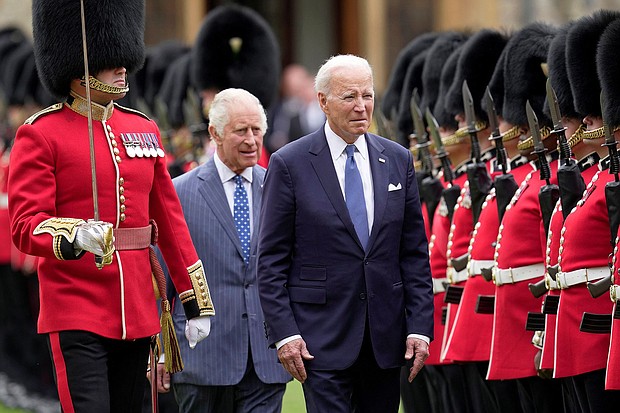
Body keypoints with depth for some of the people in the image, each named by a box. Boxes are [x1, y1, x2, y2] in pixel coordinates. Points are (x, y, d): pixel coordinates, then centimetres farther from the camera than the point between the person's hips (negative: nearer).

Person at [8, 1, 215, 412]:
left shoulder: (144, 130, 14)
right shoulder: (40, 134, -5)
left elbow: (170, 223, 16)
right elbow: (25, 225, -13)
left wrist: (197, 302, 13)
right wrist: (75, 237, -33)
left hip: (138, 313, 6)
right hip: (76, 312, -6)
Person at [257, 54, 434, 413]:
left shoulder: (398, 161, 9)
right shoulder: (290, 164, -3)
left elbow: (415, 254, 9)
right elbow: (272, 260, -3)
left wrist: (420, 327, 1)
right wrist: (284, 333, -11)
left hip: (386, 335, 4)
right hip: (323, 336, -4)